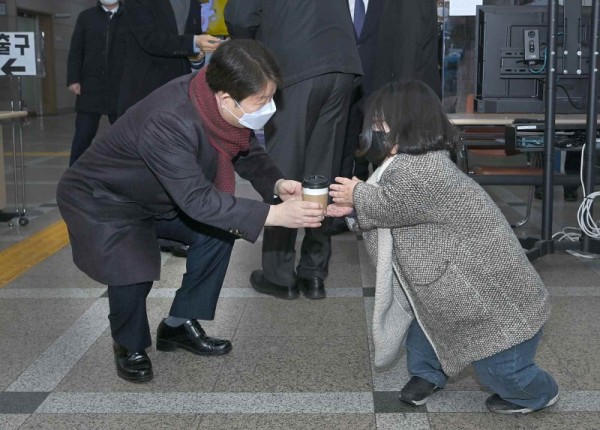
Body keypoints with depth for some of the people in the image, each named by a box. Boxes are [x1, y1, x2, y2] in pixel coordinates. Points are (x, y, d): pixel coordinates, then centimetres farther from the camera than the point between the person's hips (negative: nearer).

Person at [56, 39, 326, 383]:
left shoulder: (222, 106, -17)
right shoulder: (168, 123, -40)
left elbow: (249, 154, -2)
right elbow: (198, 200, -42)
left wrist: (276, 184, -22)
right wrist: (274, 214, -44)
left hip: (158, 198, 8)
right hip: (101, 200, -8)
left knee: (219, 229, -4)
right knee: (133, 271, -28)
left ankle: (180, 325, 13)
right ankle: (130, 346, 4)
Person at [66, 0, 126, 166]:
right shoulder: (86, 17, 11)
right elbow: (75, 52, 7)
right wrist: (73, 79, -4)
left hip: (121, 90, 0)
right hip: (90, 88, 1)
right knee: (83, 135, 1)